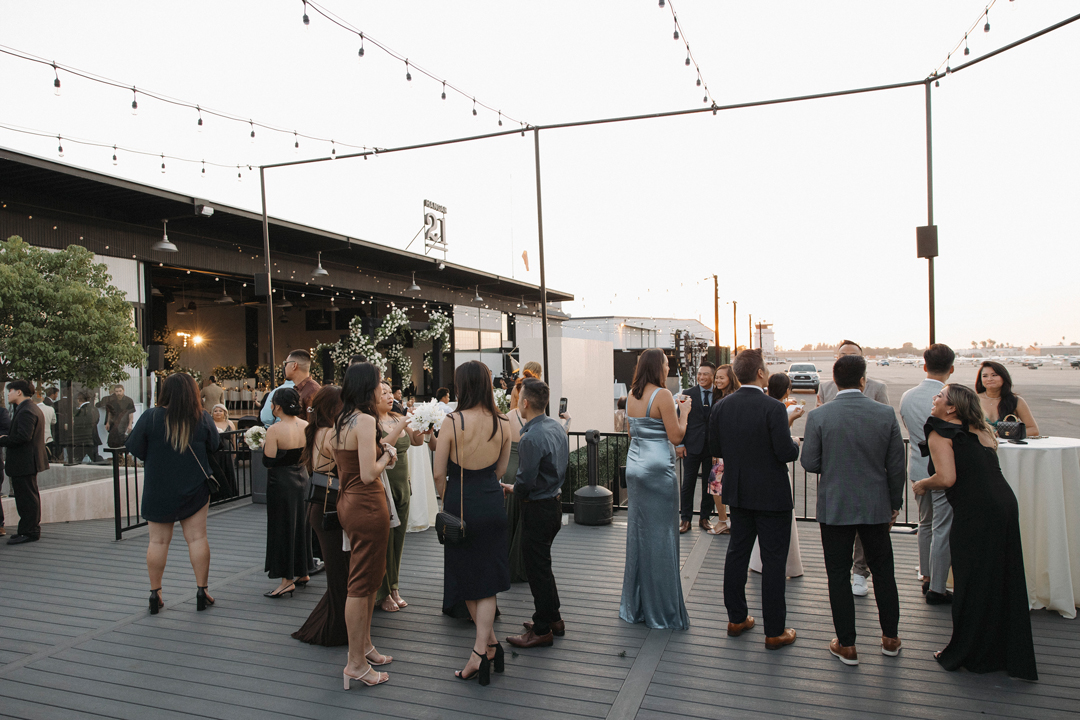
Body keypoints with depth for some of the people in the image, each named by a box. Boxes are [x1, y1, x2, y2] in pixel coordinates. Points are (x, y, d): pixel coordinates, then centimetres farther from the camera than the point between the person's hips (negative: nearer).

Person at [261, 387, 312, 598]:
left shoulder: (274, 430, -19)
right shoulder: (306, 426, -1)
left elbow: (268, 461, -17)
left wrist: (264, 445, 0)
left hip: (281, 483, -6)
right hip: (302, 478, 6)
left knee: (282, 528, 3)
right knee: (300, 525, 18)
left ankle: (287, 579, 7)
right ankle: (302, 572, 29)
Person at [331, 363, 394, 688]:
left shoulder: (340, 421, 10)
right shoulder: (365, 420, -19)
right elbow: (369, 474, -24)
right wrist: (387, 454, -7)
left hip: (347, 501, 10)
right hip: (367, 506, -10)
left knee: (368, 579, 20)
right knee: (362, 584, 0)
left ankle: (364, 646, 33)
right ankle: (356, 663, 10)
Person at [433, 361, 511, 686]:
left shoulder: (452, 422, -15)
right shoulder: (502, 424, -3)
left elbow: (439, 474, -10)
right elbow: (500, 470, 7)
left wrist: (448, 500, 8)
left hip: (461, 504, -3)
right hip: (492, 504, 4)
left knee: (466, 577, 14)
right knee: (487, 579, 12)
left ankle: (490, 642, 20)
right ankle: (480, 652, 11)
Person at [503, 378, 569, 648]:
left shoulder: (530, 438, -25)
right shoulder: (557, 426, 4)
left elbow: (526, 482, -24)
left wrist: (511, 488, -2)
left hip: (538, 509, -9)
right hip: (555, 501, 9)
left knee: (537, 568, 3)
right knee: (542, 563, 21)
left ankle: (542, 630, 15)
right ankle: (553, 619, 33)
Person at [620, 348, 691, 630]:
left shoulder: (632, 395, 8)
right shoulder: (662, 395, -13)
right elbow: (676, 437, -14)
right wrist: (683, 412, 1)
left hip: (635, 466, 7)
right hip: (658, 468, -7)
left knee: (637, 531, 14)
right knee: (660, 535, 1)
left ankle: (635, 606, 24)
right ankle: (662, 609, 10)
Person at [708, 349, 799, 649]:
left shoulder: (721, 407, -2)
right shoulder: (773, 408, -19)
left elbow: (715, 448, 5)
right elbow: (786, 452, -20)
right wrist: (795, 444, 2)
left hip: (738, 492, 6)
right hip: (771, 495, -5)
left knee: (737, 553, 16)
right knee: (773, 560, 4)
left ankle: (736, 618, 27)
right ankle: (775, 631, 13)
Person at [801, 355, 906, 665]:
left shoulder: (818, 416, -13)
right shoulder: (886, 414, -7)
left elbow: (809, 462, -9)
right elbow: (896, 465, -1)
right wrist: (895, 504, 11)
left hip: (834, 507, -2)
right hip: (876, 506, 3)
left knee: (838, 575, 8)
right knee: (883, 570, 19)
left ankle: (846, 645, 17)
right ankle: (890, 638, 33)